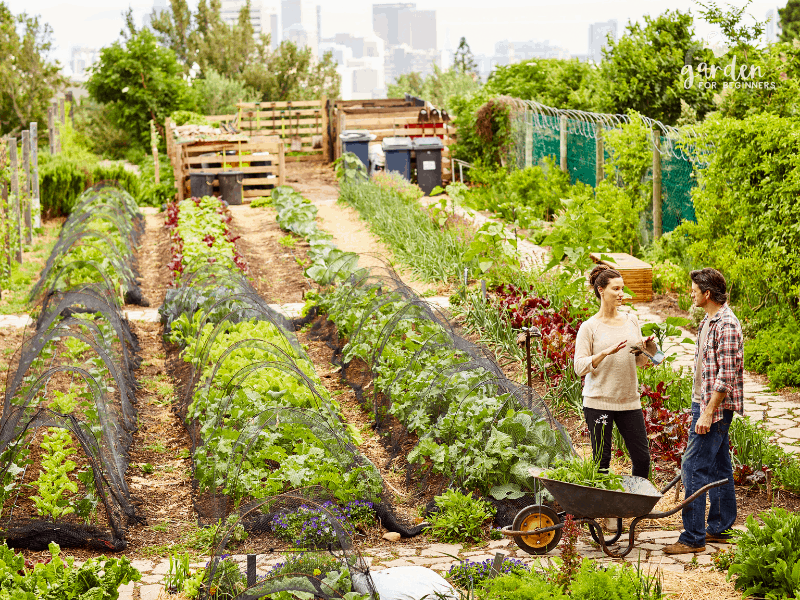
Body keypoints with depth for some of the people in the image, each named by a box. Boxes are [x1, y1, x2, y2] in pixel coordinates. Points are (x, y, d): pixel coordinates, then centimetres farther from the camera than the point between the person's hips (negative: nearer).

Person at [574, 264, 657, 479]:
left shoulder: (631, 321, 9)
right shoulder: (589, 327, -5)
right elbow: (580, 367, -10)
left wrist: (644, 350, -5)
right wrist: (606, 352, -20)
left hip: (629, 400, 4)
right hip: (598, 402, -4)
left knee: (642, 457, 4)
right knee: (601, 460, 3)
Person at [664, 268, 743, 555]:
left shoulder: (726, 325, -18)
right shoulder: (708, 321, 13)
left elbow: (726, 376, -22)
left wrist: (708, 413, -22)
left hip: (715, 407, -10)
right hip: (705, 403, 10)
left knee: (694, 467, -10)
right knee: (718, 467, 15)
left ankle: (693, 537, -8)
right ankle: (720, 527, 24)